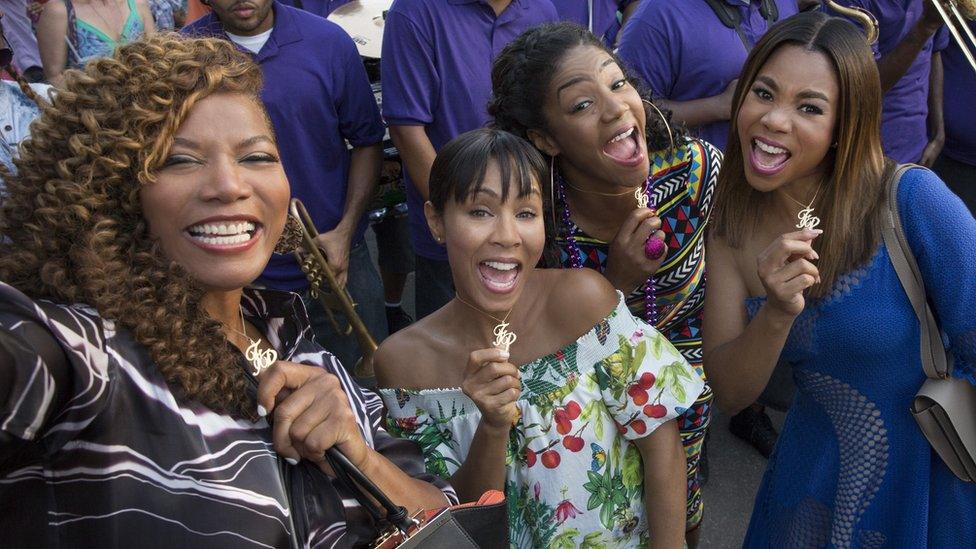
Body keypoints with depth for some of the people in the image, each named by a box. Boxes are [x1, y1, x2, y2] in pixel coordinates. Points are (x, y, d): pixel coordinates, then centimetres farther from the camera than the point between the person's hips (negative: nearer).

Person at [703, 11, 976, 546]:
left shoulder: (912, 201, -26)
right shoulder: (731, 221, -10)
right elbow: (729, 393, -11)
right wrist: (778, 315, -28)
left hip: (932, 482, -3)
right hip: (814, 476, 4)